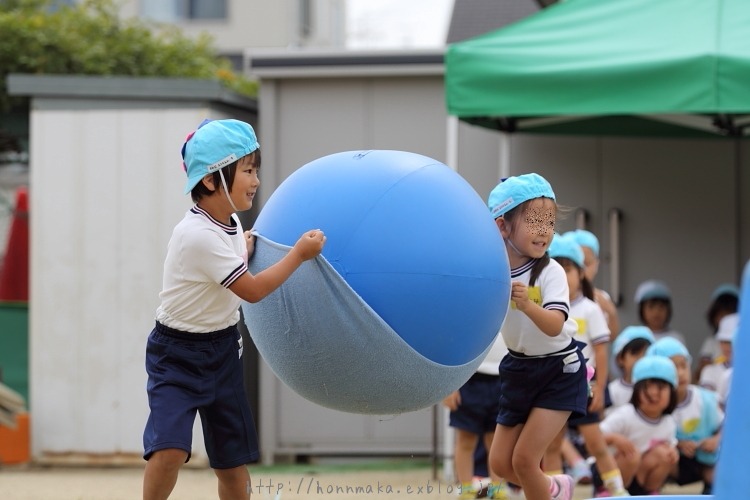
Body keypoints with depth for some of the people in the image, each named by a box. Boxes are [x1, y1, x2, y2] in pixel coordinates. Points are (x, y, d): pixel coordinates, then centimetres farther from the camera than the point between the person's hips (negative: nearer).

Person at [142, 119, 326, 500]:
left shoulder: (229, 219, 0)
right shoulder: (198, 236, -27)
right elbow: (252, 290, -20)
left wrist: (247, 246, 7)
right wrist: (299, 254, -14)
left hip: (222, 350, 8)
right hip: (178, 355, -8)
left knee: (232, 463, 9)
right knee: (169, 449, -25)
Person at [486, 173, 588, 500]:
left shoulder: (550, 273, -21)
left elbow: (555, 326, -35)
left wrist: (528, 305, -51)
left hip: (559, 372, -5)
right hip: (519, 369, 5)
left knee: (524, 458, -12)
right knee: (500, 463, 8)